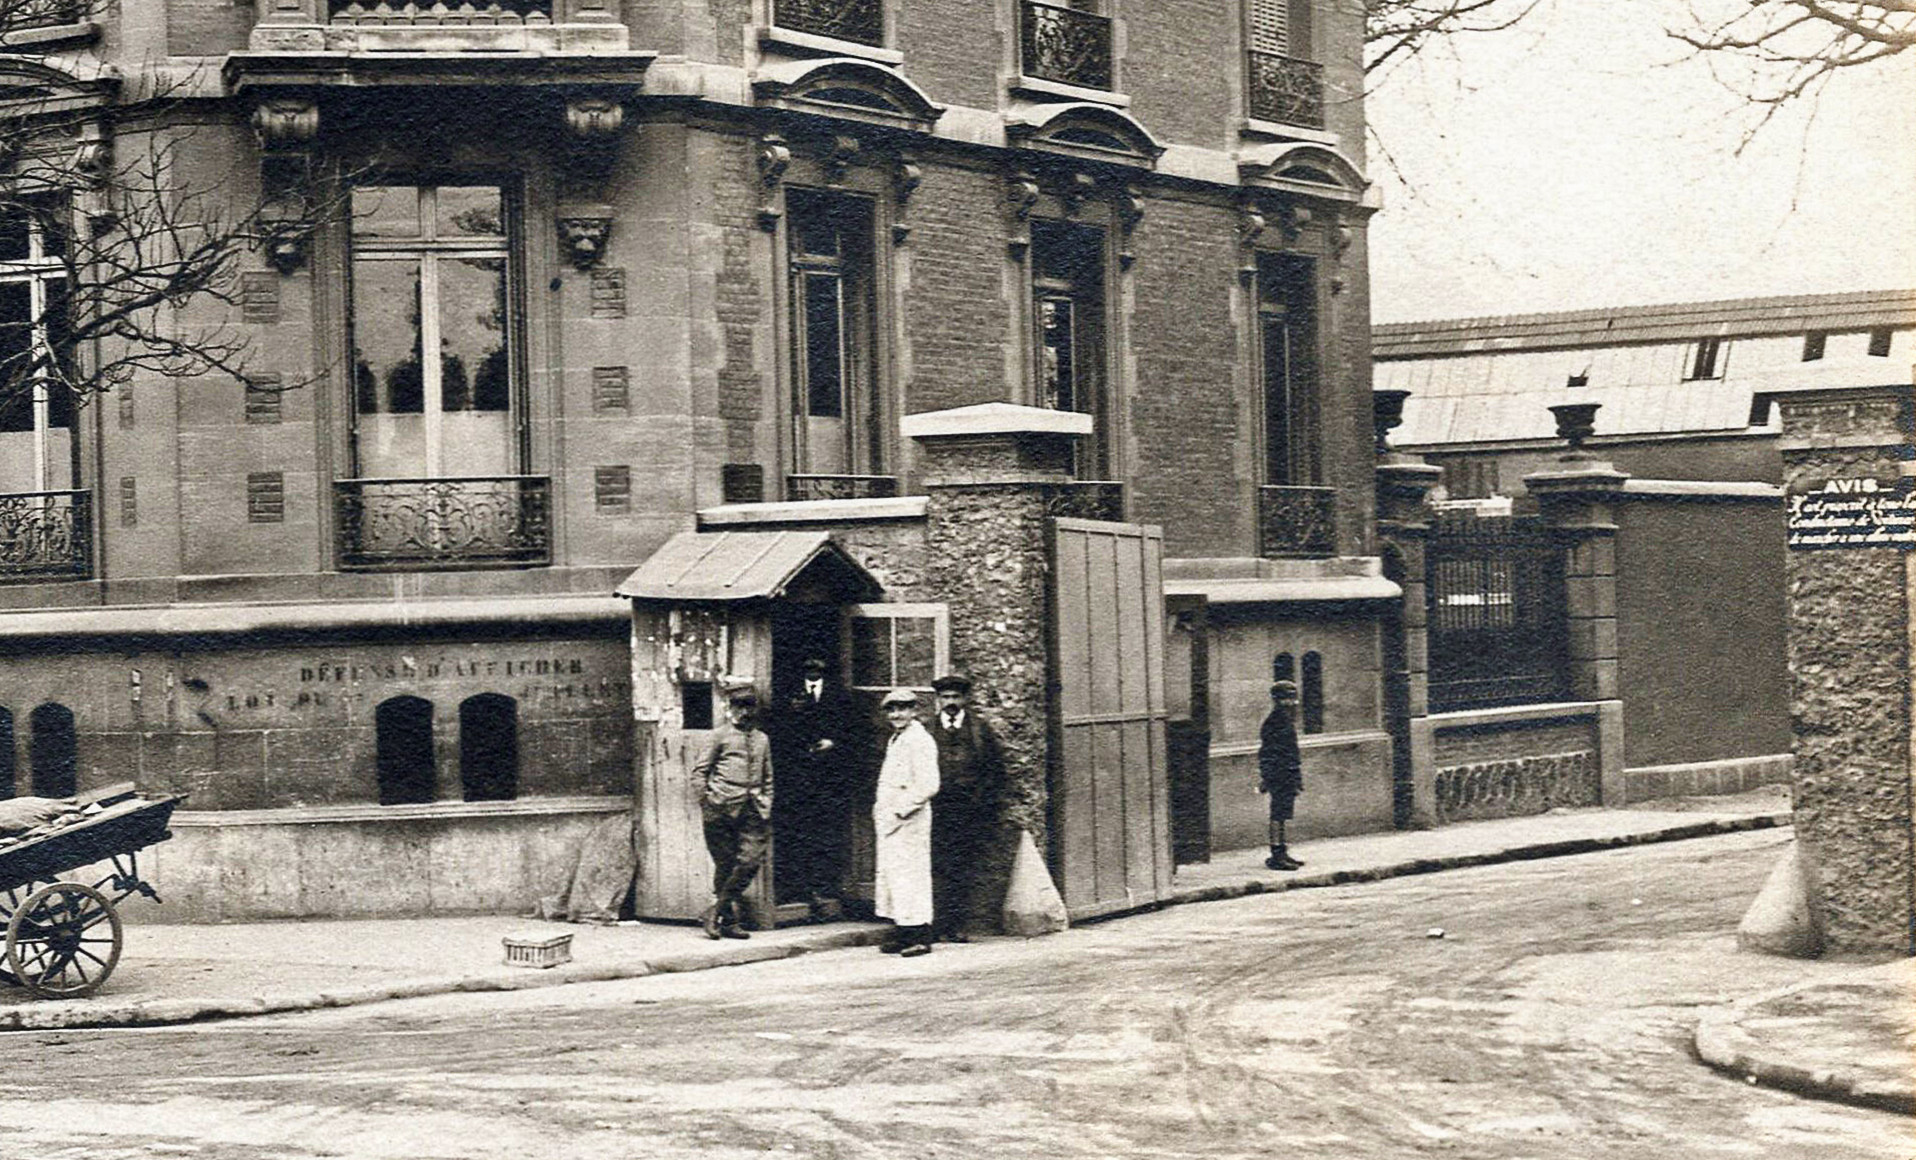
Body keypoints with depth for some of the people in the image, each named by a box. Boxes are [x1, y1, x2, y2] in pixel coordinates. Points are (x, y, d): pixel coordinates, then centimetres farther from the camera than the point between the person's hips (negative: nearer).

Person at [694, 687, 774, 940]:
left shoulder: (762, 739, 19)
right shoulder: (721, 735, 5)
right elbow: (700, 770, 4)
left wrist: (766, 805, 16)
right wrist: (706, 797, -5)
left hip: (752, 808, 4)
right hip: (724, 807, -4)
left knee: (751, 860, -9)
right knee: (726, 863, -2)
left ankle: (714, 912, -2)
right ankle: (730, 919, 7)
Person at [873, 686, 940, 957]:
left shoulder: (920, 741, -11)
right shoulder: (895, 741, 19)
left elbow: (927, 785, -18)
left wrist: (898, 811, -18)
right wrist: (879, 811, 14)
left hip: (909, 820, -10)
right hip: (890, 821, 10)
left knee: (910, 875, -9)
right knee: (889, 873, 9)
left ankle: (920, 937, -6)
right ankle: (902, 934, 14)